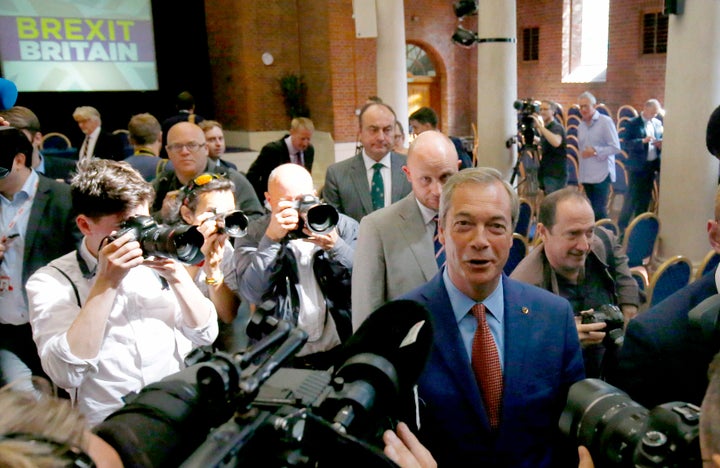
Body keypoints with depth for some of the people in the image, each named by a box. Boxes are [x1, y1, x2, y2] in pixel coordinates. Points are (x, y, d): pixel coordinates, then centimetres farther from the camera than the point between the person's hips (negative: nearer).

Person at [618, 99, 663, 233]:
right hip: (637, 166, -6)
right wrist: (643, 141, -26)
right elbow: (625, 144, -14)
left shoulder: (658, 123, 11)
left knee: (645, 197, 10)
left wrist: (660, 144, -5)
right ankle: (622, 226, 3)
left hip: (652, 165, 6)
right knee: (632, 197, -5)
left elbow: (660, 139, 18)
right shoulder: (633, 124, -7)